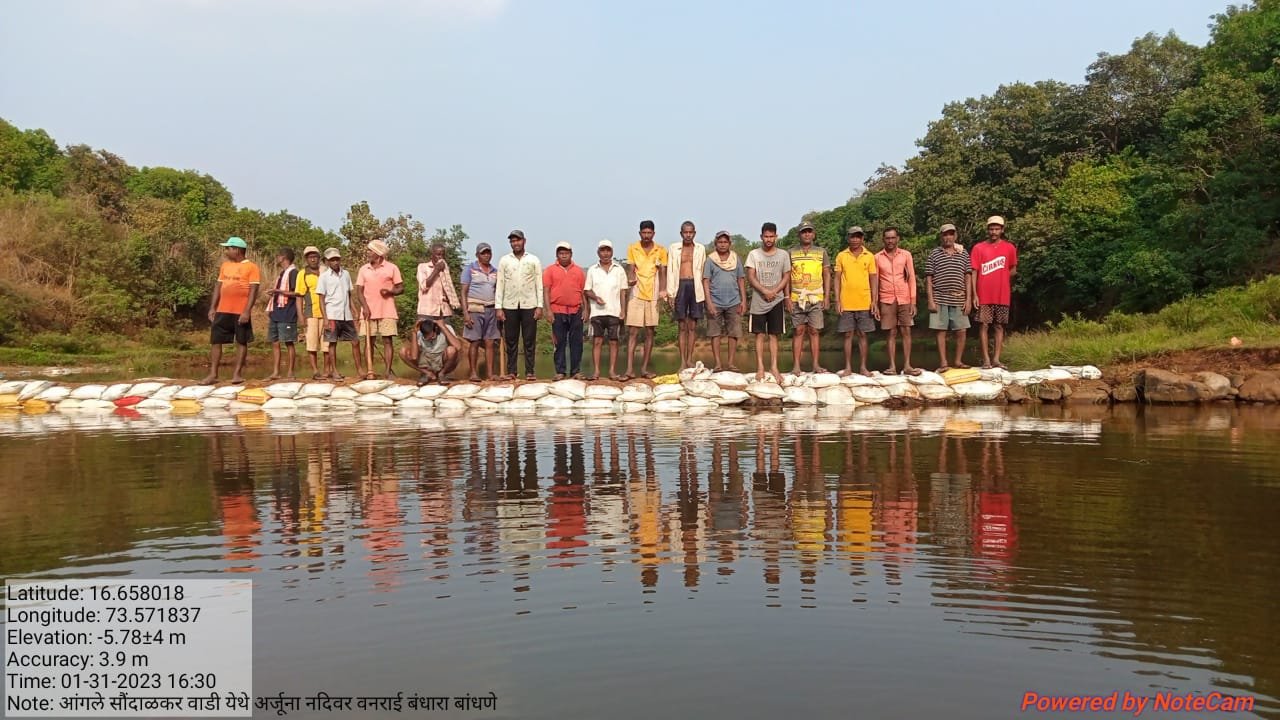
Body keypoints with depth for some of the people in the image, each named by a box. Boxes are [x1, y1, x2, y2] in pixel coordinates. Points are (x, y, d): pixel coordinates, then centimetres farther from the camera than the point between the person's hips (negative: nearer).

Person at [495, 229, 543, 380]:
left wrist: (539, 306, -5)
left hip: (529, 305, -1)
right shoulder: (504, 260, 6)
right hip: (509, 306, 1)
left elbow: (539, 285, 3)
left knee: (529, 341, 0)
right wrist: (499, 308, -2)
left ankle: (529, 372, 4)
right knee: (510, 340, 4)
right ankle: (511, 372, 9)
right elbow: (500, 285, 4)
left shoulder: (533, 260, 5)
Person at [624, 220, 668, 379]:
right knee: (632, 332, -5)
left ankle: (644, 368, 12)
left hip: (653, 296, 2)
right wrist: (631, 279, -22)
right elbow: (630, 269, 1)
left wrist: (663, 291, -12)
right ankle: (629, 369, -6)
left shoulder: (661, 251, 5)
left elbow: (662, 273, 4)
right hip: (636, 294, -1)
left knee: (649, 332, 5)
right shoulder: (632, 249, 3)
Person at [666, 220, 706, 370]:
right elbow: (671, 271, 3)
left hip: (696, 287, 1)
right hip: (681, 286, -1)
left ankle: (690, 359, 10)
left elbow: (703, 271, 9)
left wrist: (705, 292, 2)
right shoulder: (673, 248, 6)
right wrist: (670, 292, -4)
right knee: (683, 326, 0)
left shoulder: (700, 249, 10)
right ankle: (683, 361, 2)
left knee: (692, 326, 3)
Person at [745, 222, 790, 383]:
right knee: (759, 334, 1)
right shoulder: (753, 254, 1)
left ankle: (774, 367, 3)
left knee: (774, 335, 2)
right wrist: (765, 291, -16)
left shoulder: (783, 255, 4)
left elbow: (787, 277, 4)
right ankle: (760, 367, 3)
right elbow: (751, 277, -3)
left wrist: (774, 291, -12)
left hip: (776, 300, 0)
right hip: (758, 301, 0)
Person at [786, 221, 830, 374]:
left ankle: (816, 364, 6)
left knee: (814, 331, 2)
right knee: (799, 331, 1)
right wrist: (787, 297, -2)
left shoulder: (821, 252, 8)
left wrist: (827, 297, 2)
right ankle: (796, 365, 3)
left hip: (816, 298, 1)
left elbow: (827, 275, 9)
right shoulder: (791, 253, 5)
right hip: (797, 298, -1)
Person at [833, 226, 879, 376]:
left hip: (865, 303, 0)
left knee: (862, 335, 5)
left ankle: (863, 367, 10)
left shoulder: (869, 257, 4)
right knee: (848, 335, 3)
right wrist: (837, 301, -4)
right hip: (846, 303, 0)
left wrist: (875, 302, -2)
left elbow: (874, 280, 5)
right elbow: (837, 279, 3)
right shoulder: (841, 256, 3)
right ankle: (848, 367, 9)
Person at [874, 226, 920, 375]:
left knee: (906, 332, 0)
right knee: (892, 333, 2)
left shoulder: (906, 255, 2)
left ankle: (907, 366, 3)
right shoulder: (877, 257, 3)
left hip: (904, 300, 0)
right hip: (887, 301, 0)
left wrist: (913, 302, -4)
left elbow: (911, 279, 2)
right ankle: (892, 366, 4)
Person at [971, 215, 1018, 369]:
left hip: (1002, 295, 2)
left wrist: (1001, 281, 7)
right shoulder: (978, 248, -2)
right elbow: (974, 272, -3)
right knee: (983, 325, -2)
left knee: (999, 326, 5)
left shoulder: (1009, 248, 4)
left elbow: (1013, 269, 17)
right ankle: (986, 359, 2)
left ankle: (996, 359, 10)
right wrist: (974, 294, -9)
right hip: (984, 295, -2)